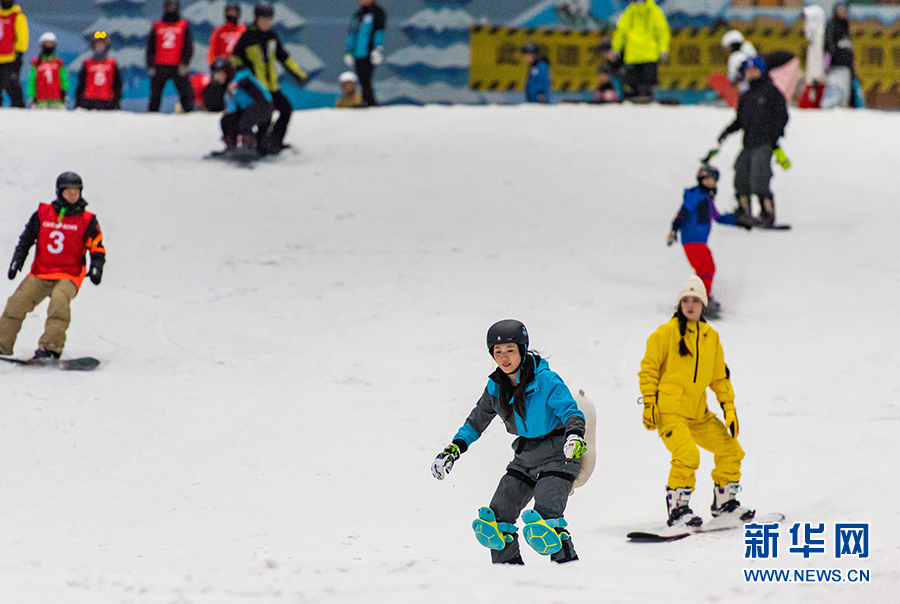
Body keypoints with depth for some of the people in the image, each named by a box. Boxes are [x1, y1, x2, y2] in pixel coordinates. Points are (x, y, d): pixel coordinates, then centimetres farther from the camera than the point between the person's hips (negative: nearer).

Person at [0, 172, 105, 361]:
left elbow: (97, 247, 2)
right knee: (17, 303, -12)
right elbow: (26, 239, 13)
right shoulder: (43, 214, 6)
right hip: (40, 274, 3)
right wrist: (17, 260, 2)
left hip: (69, 276, -3)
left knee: (59, 300, -32)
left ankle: (50, 348, -35)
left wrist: (96, 267, -15)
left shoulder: (87, 220, 3)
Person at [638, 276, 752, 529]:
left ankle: (724, 502, 23)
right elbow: (648, 368, -2)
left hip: (697, 412, 7)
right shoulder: (667, 332, -3)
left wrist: (729, 407, 14)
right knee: (687, 454, -26)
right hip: (669, 410, -7)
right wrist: (649, 403, -10)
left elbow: (720, 377, 21)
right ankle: (678, 510, -18)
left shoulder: (711, 337, 14)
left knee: (731, 450, 8)